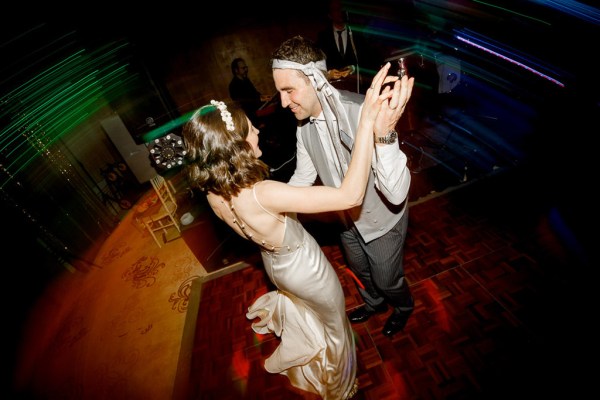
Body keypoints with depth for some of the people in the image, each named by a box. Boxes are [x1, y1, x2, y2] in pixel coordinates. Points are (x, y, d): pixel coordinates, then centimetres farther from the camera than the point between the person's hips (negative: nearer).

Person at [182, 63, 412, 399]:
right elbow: (351, 195, -44)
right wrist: (367, 121, -45)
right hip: (305, 267, -5)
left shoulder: (214, 193, -17)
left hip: (277, 262, 6)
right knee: (333, 324, 27)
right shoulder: (262, 194, -42)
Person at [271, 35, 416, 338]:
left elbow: (396, 194, -41)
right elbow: (303, 176, 3)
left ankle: (403, 307, 58)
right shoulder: (304, 125, -14)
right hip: (348, 219, 6)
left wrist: (384, 136, -57)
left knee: (386, 279, 20)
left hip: (382, 221, -5)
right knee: (359, 270, 30)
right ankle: (374, 303, 64)